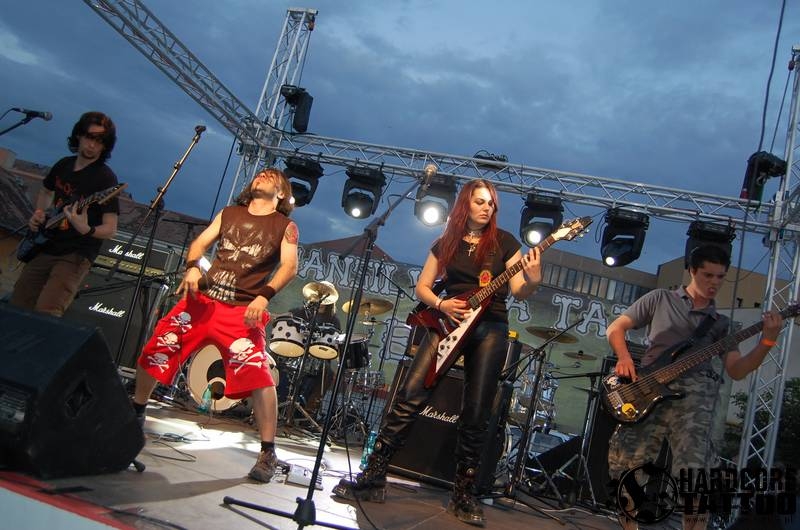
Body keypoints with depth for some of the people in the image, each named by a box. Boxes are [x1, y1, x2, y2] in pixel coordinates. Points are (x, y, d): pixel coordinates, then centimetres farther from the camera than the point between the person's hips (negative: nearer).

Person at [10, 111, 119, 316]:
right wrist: (39, 214, 11)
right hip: (46, 246, 7)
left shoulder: (105, 178, -13)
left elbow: (110, 230, -17)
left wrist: (86, 230, -36)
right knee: (15, 307, 5)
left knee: (45, 313, -23)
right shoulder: (64, 164, 8)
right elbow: (45, 191, 29)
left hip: (77, 254, -6)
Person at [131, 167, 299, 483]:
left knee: (258, 375, -19)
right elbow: (200, 243, 14)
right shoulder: (229, 213, 19)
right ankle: (135, 415, 36)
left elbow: (289, 266, -6)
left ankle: (268, 453, -8)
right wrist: (193, 266, -9)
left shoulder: (285, 226, 6)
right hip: (201, 299, 5)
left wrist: (265, 295, -22)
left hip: (243, 310, -4)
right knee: (154, 354, 10)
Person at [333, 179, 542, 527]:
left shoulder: (504, 241, 7)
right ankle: (373, 476, -2)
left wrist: (533, 282, -22)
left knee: (476, 415, -2)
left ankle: (463, 494, 12)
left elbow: (518, 292, 0)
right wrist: (441, 305, -9)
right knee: (410, 397, -9)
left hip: (490, 327, -1)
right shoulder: (446, 243, 11)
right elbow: (421, 287, 10)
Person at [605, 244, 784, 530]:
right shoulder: (661, 299, 17)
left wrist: (767, 341, 0)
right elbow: (615, 328, 15)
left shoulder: (721, 323, 24)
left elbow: (736, 370, 13)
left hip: (696, 393, 1)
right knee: (622, 464, -8)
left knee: (692, 469, -20)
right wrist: (624, 357, -4)